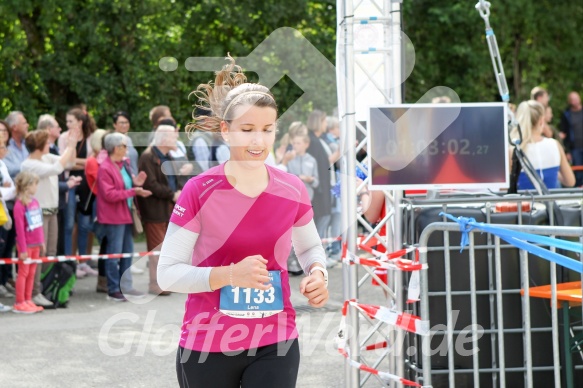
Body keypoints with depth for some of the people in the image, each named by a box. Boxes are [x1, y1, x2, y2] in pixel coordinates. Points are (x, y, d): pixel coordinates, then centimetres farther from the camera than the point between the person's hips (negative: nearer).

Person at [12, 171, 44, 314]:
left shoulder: (35, 202, 6)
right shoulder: (19, 205, -17)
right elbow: (19, 228, -17)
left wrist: (42, 241, 14)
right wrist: (22, 249, -16)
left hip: (36, 244, 7)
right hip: (26, 245, -7)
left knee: (31, 273, 12)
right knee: (23, 273, 1)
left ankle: (28, 301, 21)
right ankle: (19, 303, 8)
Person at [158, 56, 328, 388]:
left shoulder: (293, 191, -2)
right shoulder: (199, 192, -12)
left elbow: (310, 246, 16)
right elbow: (167, 273, -13)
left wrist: (317, 273, -6)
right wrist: (231, 275, -26)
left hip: (275, 345, 2)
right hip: (206, 347, -1)